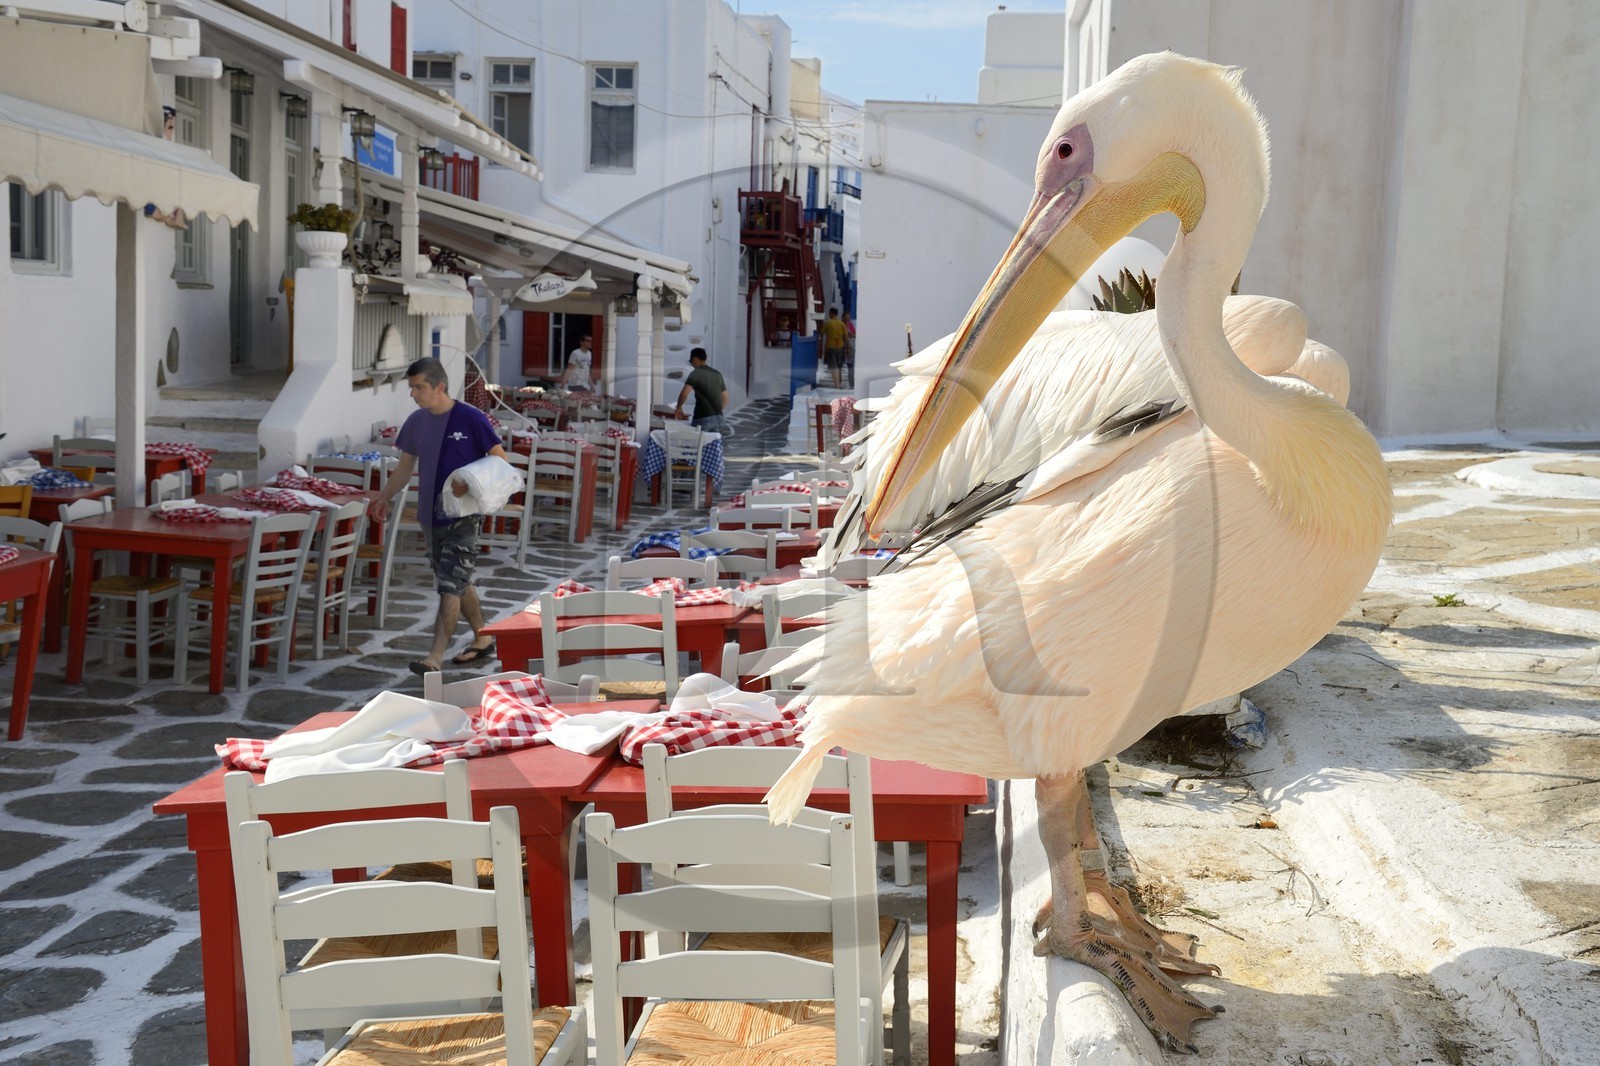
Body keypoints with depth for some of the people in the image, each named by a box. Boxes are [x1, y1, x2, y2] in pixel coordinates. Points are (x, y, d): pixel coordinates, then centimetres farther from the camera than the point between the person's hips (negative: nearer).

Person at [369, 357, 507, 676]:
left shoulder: (471, 418, -12)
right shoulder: (417, 421, 6)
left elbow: (500, 459, -9)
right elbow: (405, 466, 16)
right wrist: (384, 497, 7)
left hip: (463, 516, -7)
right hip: (431, 515, 7)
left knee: (450, 586, -11)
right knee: (458, 583, 16)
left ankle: (436, 656, -13)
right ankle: (483, 640, 30)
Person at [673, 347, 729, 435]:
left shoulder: (696, 373, -4)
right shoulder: (717, 374, 17)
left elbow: (684, 393, -16)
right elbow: (725, 398, 20)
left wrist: (678, 408, 0)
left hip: (703, 418, -6)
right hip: (718, 418, 6)